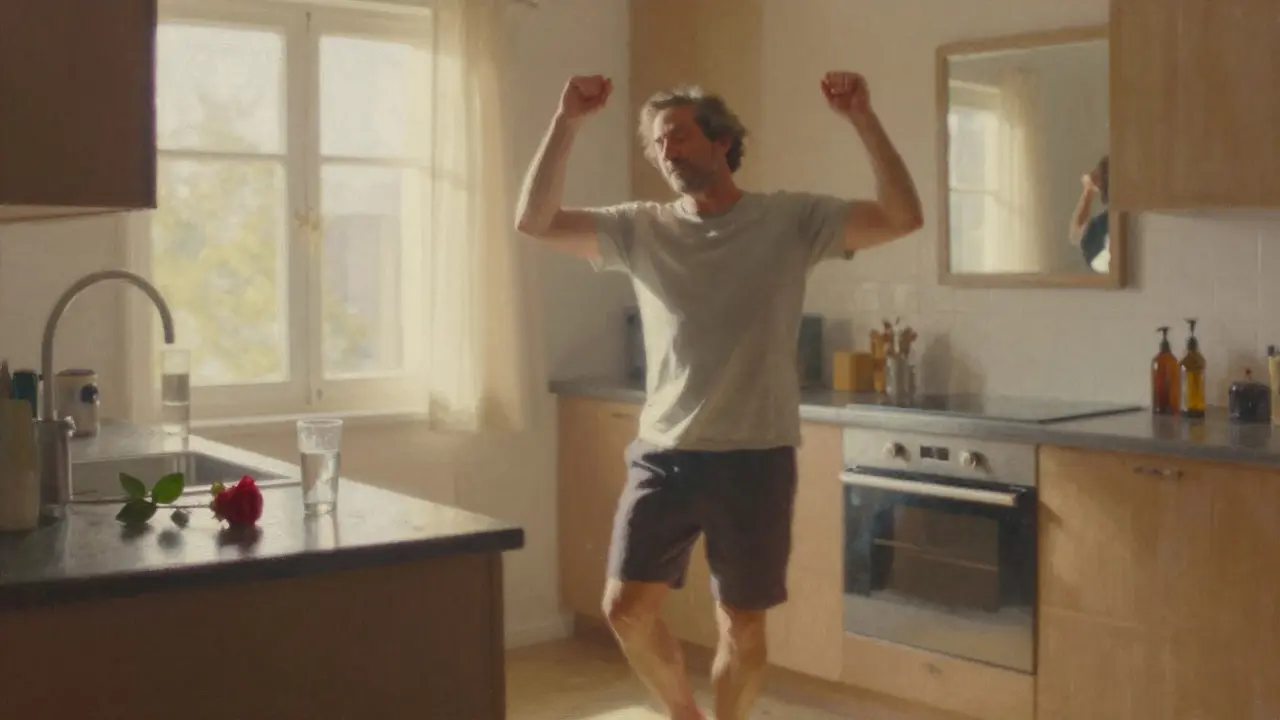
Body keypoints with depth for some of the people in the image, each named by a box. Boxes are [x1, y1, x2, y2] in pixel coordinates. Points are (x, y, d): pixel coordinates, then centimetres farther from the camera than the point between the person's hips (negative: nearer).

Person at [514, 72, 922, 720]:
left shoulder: (791, 220, -2)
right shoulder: (641, 229, 4)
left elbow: (903, 218, -11)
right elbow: (535, 221, -5)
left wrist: (861, 118, -20)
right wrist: (567, 120, -13)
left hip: (754, 458, -2)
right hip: (662, 455, 3)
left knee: (742, 624, 8)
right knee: (625, 608, 3)